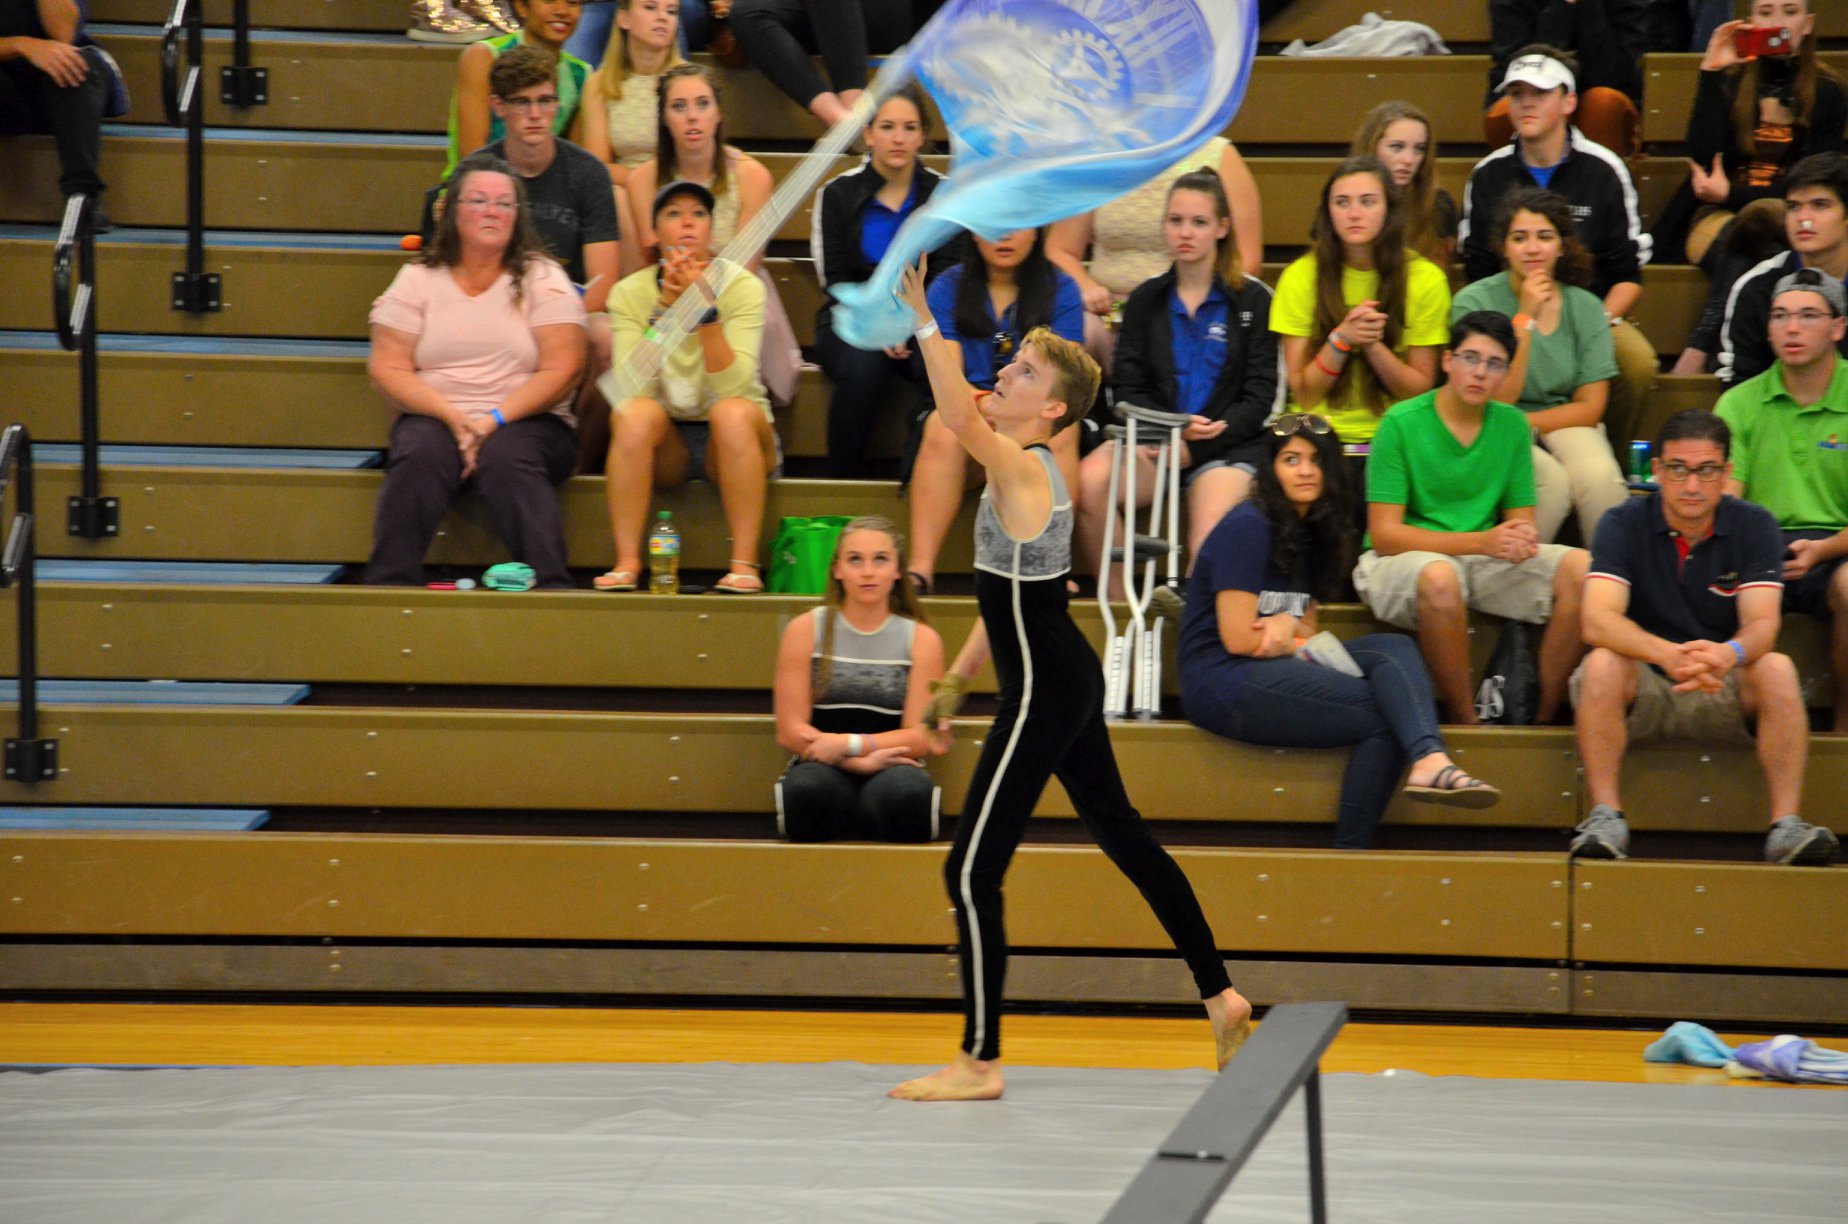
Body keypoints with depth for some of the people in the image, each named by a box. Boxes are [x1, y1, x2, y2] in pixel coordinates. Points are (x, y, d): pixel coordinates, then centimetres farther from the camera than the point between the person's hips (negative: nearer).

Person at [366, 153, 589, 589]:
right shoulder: (418, 279, 10)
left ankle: (550, 586, -37)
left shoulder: (542, 279, 7)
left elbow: (561, 371, -3)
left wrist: (495, 420, -16)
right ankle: (390, 583, -33)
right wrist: (453, 417, -14)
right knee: (419, 455, -32)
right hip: (435, 418, 1)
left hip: (524, 422, -1)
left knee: (506, 458, -34)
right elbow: (387, 367, 1)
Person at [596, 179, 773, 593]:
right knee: (635, 414, -31)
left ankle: (744, 564, -31)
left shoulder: (742, 287, -9)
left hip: (726, 441, -1)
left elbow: (731, 387, -23)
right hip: (665, 444, 1)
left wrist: (705, 306, -30)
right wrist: (666, 306, -25)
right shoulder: (630, 292, -4)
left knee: (732, 413, -34)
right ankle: (627, 562, -29)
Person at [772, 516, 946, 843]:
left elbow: (920, 737, 1)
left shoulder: (922, 639, 7)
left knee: (906, 792, -37)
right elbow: (790, 730, 0)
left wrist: (848, 744, -14)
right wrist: (860, 761, -13)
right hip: (824, 768, 0)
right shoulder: (806, 629, 6)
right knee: (809, 788, -38)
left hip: (891, 769, 0)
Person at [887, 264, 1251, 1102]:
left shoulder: (1024, 469, -17)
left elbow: (957, 415, -38)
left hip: (1042, 695, -11)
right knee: (1123, 835, 21)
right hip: (1065, 682, 11)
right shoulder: (1027, 472, 12)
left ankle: (979, 1063, -2)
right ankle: (1220, 997, 28)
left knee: (971, 873, -6)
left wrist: (924, 318, -37)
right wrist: (956, 675, 26)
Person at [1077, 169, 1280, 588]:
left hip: (1228, 445, -3)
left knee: (1209, 547, -32)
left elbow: (1260, 395, 1)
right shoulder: (1146, 300, 16)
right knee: (1088, 481, -30)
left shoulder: (1252, 299, 7)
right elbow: (1127, 387, 9)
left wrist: (1196, 446, -13)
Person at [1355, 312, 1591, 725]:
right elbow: (1384, 534, -14)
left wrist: (1522, 538, -17)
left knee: (1581, 569, -18)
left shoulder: (1512, 424, 6)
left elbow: (1521, 519, 10)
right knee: (1439, 577, -40)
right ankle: (1465, 726, -26)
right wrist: (1482, 542, -24)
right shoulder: (1401, 423, -9)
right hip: (1400, 561, -5)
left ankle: (1544, 722, -14)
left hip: (1481, 563, 5)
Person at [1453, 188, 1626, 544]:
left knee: (1598, 475, -31)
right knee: (1552, 480, -33)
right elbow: (1494, 403, -13)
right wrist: (1525, 318, -18)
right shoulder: (1475, 303, -8)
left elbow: (1591, 407, 2)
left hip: (1564, 423, 3)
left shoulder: (1585, 308, 2)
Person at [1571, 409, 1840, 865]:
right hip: (1643, 689, -1)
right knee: (1602, 664, -31)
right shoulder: (1623, 525, -7)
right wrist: (1669, 655, -42)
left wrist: (1729, 654, -41)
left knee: (1777, 669, -28)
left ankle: (1786, 823, -31)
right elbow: (1598, 620, -22)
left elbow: (1762, 623, -15)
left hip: (1725, 693, 1)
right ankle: (1605, 818, -31)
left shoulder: (1754, 526, -3)